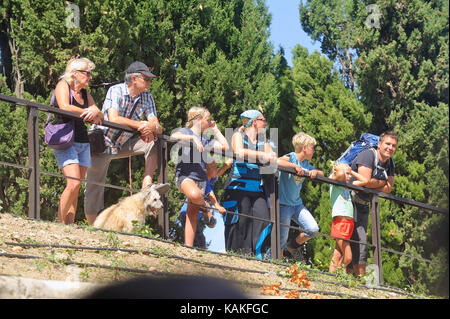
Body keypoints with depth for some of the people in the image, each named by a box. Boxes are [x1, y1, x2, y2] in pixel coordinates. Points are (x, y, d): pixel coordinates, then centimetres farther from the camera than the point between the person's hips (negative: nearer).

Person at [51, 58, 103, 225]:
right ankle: (60, 223, -13)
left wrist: (94, 112, -12)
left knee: (76, 188, 0)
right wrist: (87, 113, -13)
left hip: (83, 144, 7)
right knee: (73, 183, -20)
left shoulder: (85, 93, 18)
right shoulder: (63, 86, -2)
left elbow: (100, 116, 11)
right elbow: (64, 107, -21)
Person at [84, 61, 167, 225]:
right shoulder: (116, 91, -20)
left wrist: (153, 128, -36)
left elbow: (157, 126, -12)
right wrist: (141, 125, -35)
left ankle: (146, 185, -20)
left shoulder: (146, 97, -4)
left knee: (155, 144, -14)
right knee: (94, 188, -6)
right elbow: (113, 119, -34)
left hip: (123, 144, 5)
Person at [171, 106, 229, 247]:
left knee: (192, 214, 0)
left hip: (200, 178, 6)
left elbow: (225, 146, 18)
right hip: (185, 174, -6)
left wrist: (215, 129, 20)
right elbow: (174, 136, -19)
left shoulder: (206, 140, 23)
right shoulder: (185, 132, 3)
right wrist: (193, 137, -21)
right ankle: (206, 207, -5)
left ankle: (188, 246, -2)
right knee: (194, 194, -38)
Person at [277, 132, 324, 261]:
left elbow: (321, 174, 17)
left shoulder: (306, 164, 11)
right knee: (281, 239, -4)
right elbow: (276, 161, -34)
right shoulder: (291, 158, -14)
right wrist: (294, 166, -33)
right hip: (284, 204, -7)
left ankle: (294, 245, 19)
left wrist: (315, 172, -5)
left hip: (297, 204, 7)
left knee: (313, 228, -5)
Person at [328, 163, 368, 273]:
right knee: (347, 257, -11)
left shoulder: (348, 186, 21)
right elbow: (340, 174, -20)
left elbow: (364, 181, 26)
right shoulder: (334, 183, 1)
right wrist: (338, 168, 1)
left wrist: (351, 171, 21)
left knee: (337, 256, 4)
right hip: (339, 223, -7)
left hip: (349, 222, 7)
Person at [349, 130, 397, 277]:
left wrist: (372, 184, -14)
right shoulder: (368, 155, -17)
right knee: (359, 240, -13)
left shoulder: (390, 163, 8)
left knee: (360, 242, 5)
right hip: (350, 200, -8)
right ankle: (361, 277, -12)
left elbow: (388, 189, 1)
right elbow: (365, 181, -25)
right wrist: (382, 183, -7)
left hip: (363, 204, 8)